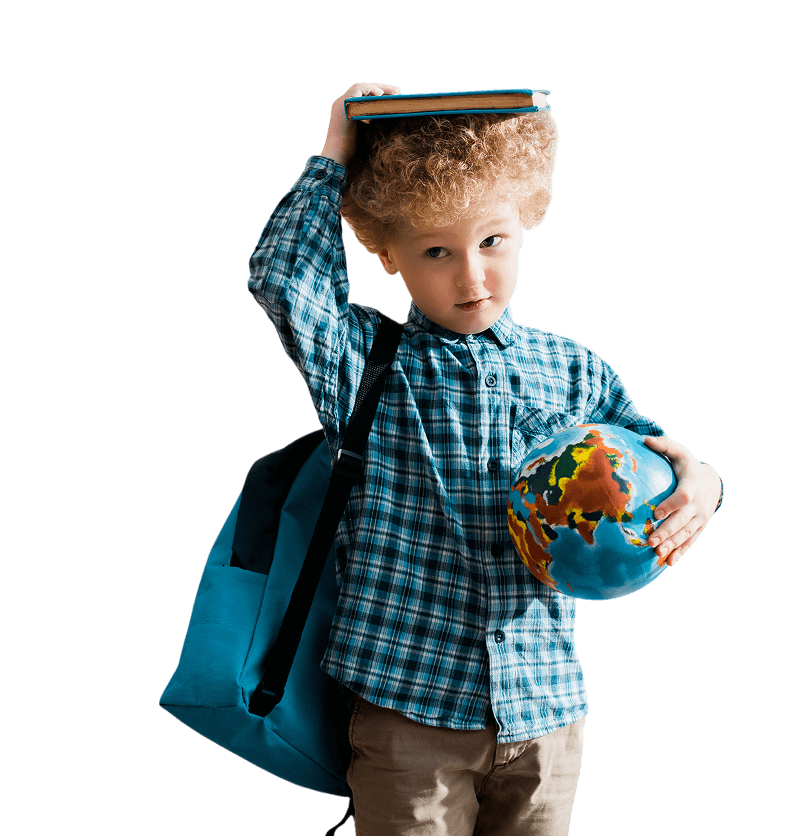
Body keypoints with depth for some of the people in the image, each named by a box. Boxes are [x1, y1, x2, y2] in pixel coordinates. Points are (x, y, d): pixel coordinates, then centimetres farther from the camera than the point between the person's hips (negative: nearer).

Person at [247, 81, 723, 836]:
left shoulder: (573, 371, 4)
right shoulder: (365, 362, -4)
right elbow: (281, 278, -20)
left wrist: (696, 481, -10)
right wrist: (334, 156, -12)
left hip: (546, 709, 3)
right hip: (406, 708, -3)